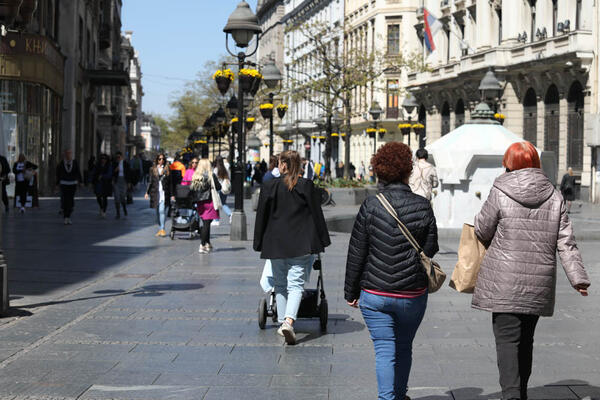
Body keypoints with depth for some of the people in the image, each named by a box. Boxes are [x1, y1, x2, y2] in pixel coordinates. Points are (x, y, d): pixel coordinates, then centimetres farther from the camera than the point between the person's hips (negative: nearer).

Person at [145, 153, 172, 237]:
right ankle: (160, 229, 16)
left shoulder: (167, 169, 5)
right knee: (157, 212, 7)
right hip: (155, 192, 3)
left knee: (162, 211, -14)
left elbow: (170, 182, 6)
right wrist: (147, 192, 2)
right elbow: (151, 181, 11)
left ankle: (162, 229, -14)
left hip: (164, 192, -3)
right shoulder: (153, 169, 9)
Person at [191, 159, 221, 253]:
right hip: (209, 201, -5)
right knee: (207, 224, -4)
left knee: (205, 223, 16)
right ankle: (202, 246, -10)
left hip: (199, 203, 5)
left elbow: (192, 189, 5)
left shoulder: (195, 176, 2)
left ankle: (208, 243, 24)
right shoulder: (211, 175, -10)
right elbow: (218, 187, -5)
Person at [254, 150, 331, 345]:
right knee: (296, 285, -4)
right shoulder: (306, 186, -2)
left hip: (275, 245, 1)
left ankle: (283, 322, 17)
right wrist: (322, 242, 9)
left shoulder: (269, 187, 0)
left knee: (280, 285, 15)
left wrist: (260, 244, 13)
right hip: (301, 245, -1)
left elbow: (261, 217, 4)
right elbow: (317, 214, 0)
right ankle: (289, 321, -23)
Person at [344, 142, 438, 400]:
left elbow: (356, 254, -5)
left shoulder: (370, 207, -8)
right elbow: (431, 250, 0)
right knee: (404, 348, 20)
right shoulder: (423, 207, -5)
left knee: (385, 350, 2)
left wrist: (351, 292, 4)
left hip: (375, 294, -2)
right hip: (413, 293, 2)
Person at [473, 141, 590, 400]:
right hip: (538, 284, 4)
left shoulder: (500, 194, -7)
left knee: (507, 339, -5)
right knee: (525, 340, 18)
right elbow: (566, 243, 2)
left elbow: (482, 231, 1)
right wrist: (578, 278, 2)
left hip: (504, 282, -4)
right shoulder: (554, 196, 5)